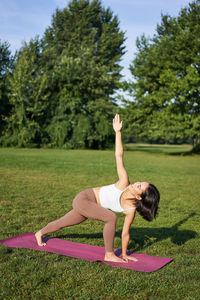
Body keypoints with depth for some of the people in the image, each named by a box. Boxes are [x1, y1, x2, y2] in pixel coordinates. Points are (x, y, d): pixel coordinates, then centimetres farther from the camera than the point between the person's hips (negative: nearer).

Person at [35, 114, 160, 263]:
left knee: (63, 223, 25)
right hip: (83, 199, -5)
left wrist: (124, 254, -2)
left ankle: (40, 233, 54)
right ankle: (109, 255, -7)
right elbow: (119, 156, -26)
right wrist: (118, 132, -25)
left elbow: (125, 233, -6)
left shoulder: (131, 210, -18)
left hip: (91, 206, 5)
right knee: (111, 217, -27)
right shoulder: (125, 183, -27)